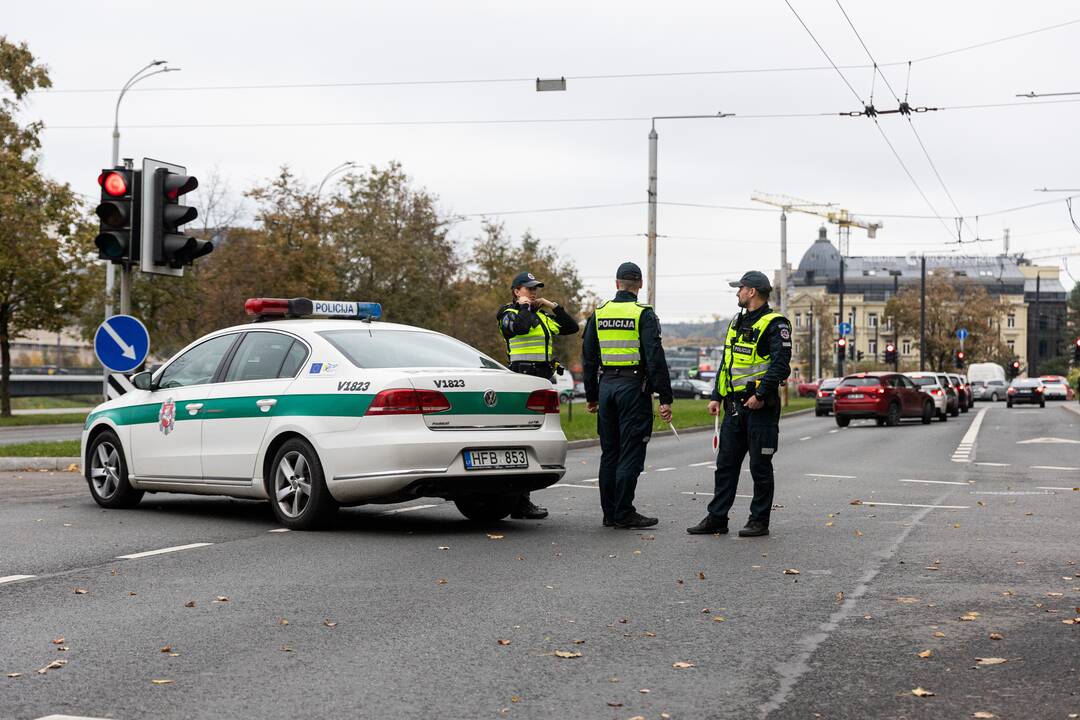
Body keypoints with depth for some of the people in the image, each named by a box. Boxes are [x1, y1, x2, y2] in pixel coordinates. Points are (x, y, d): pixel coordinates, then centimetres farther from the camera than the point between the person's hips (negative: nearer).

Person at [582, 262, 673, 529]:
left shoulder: (599, 314, 9)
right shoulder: (644, 314, -7)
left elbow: (588, 358, 12)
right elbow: (655, 358, -14)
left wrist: (591, 396, 19)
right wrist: (665, 398, -12)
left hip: (606, 385, 5)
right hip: (634, 386, -5)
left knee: (609, 452, 11)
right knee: (631, 452, -2)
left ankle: (609, 513, 14)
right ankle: (624, 514, -3)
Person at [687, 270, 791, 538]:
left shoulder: (774, 324, -8)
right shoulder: (736, 323, 18)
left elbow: (780, 364, -18)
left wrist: (761, 395, -23)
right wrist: (716, 396, 12)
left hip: (760, 406, -8)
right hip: (735, 405, 8)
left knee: (760, 466, 0)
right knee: (725, 464, 8)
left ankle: (759, 521, 9)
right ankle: (717, 518, 12)